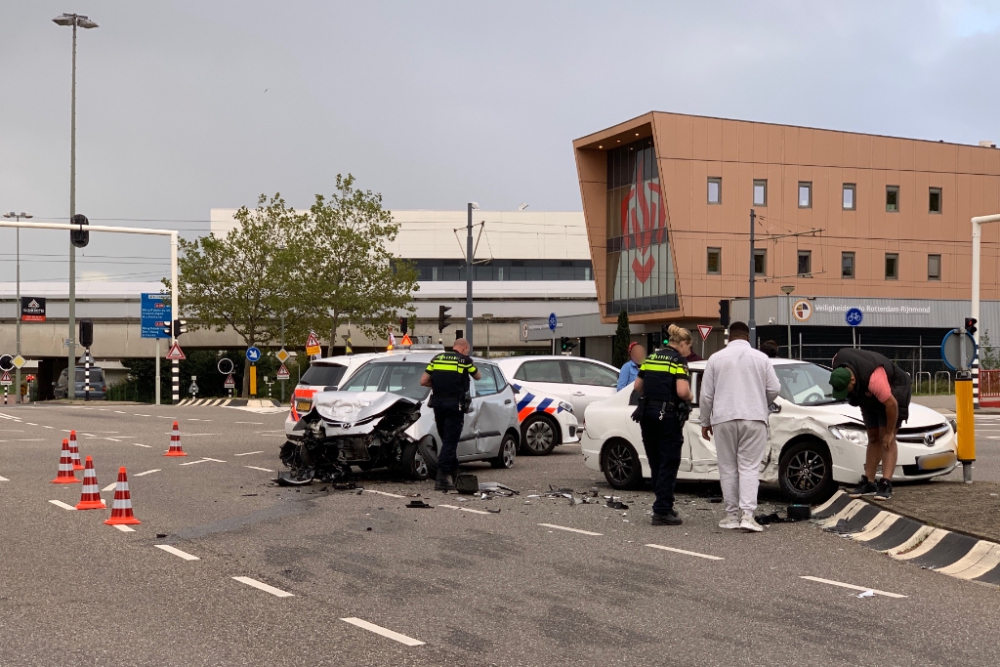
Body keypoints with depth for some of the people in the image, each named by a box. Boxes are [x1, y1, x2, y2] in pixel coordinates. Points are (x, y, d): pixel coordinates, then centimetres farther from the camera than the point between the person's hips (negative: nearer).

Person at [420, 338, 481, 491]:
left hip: (438, 402, 5)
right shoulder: (464, 360, -2)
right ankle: (442, 478, -12)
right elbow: (478, 377, 15)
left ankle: (452, 473, 25)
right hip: (455, 403, -5)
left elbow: (423, 381, 7)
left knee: (447, 440, 16)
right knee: (450, 442, -5)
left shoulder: (437, 358, 10)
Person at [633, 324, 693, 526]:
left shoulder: (651, 358, 12)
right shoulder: (678, 361, -8)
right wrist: (689, 397, 1)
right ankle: (662, 512, -3)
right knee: (669, 463, 0)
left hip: (647, 413, 7)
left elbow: (638, 386, 14)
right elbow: (682, 391, -19)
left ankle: (664, 505, 23)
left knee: (656, 463, 15)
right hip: (667, 415, -7)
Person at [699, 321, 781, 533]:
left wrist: (705, 422, 13)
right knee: (749, 467, -1)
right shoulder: (761, 358, 4)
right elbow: (774, 389, 4)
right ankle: (747, 514, -13)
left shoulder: (716, 358, 3)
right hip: (754, 419, 0)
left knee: (728, 468, 8)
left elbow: (706, 394, 3)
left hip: (724, 419, 0)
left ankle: (732, 515, 11)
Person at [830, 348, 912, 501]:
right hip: (869, 396, 7)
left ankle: (886, 484, -18)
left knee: (886, 439, -14)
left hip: (893, 392, -7)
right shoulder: (838, 363, -23)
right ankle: (868, 483, 8)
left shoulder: (874, 379, -43)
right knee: (873, 438, 7)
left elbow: (891, 404, -34)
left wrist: (890, 433, -22)